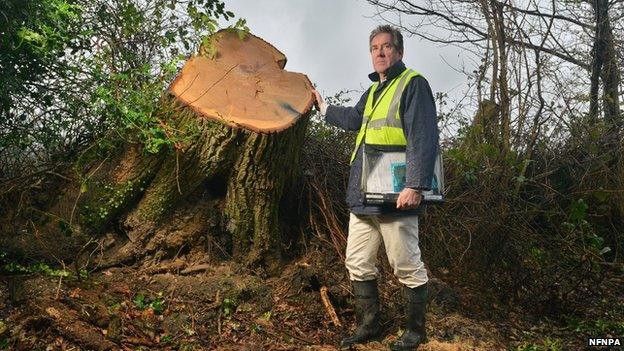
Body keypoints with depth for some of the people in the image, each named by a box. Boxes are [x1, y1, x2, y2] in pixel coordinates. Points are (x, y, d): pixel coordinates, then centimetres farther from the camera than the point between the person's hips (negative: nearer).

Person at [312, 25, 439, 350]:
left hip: (394, 198, -9)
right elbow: (354, 119, 39)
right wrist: (323, 107, 51)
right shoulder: (373, 90, 19)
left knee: (408, 268, 4)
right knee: (358, 264, 14)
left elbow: (423, 138, -17)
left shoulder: (413, 84, -6)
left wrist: (415, 185, -25)